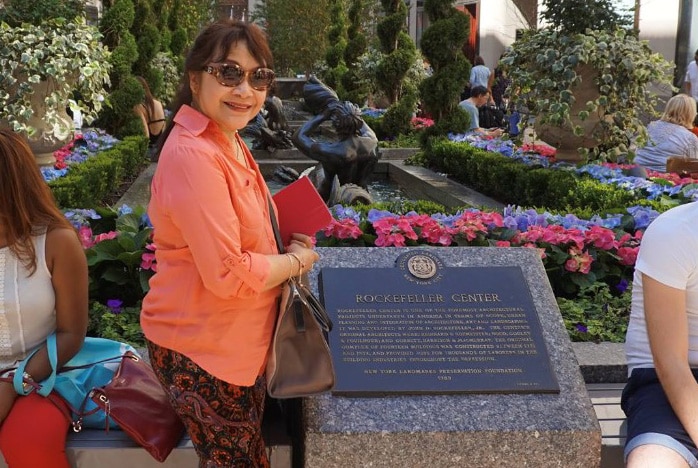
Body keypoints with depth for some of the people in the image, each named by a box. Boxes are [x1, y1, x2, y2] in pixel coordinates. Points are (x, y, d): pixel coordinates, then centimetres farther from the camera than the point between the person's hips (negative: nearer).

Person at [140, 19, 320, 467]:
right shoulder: (193, 155, -26)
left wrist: (289, 238, 3)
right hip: (202, 351, -9)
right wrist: (296, 261, -12)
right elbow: (228, 274, -28)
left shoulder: (228, 141, 6)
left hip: (240, 342, 9)